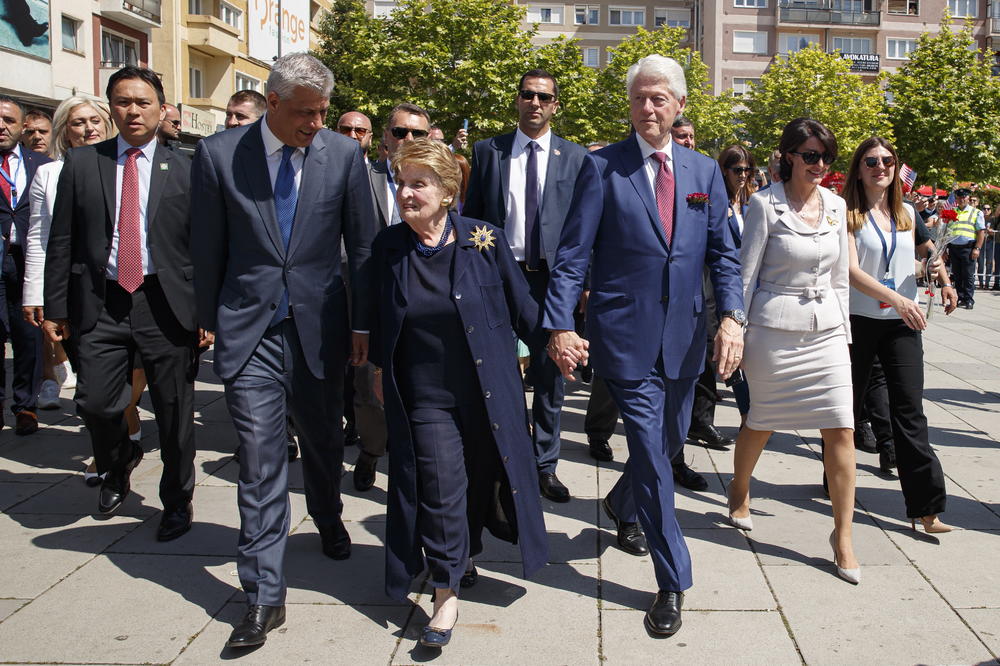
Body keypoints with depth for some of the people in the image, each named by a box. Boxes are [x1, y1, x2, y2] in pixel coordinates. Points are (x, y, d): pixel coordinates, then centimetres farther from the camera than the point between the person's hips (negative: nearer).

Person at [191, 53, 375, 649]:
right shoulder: (218, 154, -3)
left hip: (319, 325, 2)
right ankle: (265, 596, 8)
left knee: (324, 442, 18)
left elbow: (363, 243, 3)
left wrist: (364, 323, 3)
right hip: (249, 328, -1)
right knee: (260, 461, -2)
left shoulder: (343, 154, -1)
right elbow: (208, 248, 4)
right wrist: (210, 320, 7)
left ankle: (329, 521, 49)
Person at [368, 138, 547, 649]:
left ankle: (465, 556, 42)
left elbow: (520, 305, 1)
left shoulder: (485, 240, -7)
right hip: (425, 396, 0)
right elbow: (379, 319, 10)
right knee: (440, 491, -1)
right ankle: (446, 593, 12)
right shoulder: (388, 247, -1)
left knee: (482, 480, 14)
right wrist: (380, 368, 16)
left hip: (488, 391, 0)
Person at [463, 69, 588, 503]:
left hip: (552, 277, 0)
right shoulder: (488, 151, 6)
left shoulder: (575, 157, 5)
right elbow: (471, 216, 6)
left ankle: (545, 467, 20)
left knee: (550, 377, 7)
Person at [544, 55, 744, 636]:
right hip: (626, 334, -4)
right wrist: (561, 324, -17)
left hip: (685, 335, 5)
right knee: (651, 451, -4)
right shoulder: (602, 167, -3)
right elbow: (573, 254, -7)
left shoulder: (705, 171, 9)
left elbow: (723, 253, 7)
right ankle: (673, 582, 10)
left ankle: (623, 505, 51)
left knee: (670, 442, 19)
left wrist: (732, 316, -10)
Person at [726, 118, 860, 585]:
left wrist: (844, 330, 13)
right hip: (775, 328, -4)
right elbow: (745, 274, -6)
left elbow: (839, 276, 15)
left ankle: (842, 536, 10)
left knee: (842, 429, -2)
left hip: (826, 328, 4)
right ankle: (739, 490, 42)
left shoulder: (835, 206, 8)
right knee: (762, 422, 12)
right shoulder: (765, 204, -7)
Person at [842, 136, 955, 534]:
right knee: (847, 404, 10)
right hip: (859, 319, -3)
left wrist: (942, 279, 3)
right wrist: (897, 298, -27)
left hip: (903, 323, 3)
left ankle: (926, 507, -4)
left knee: (910, 411, -3)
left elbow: (923, 251, 23)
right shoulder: (848, 214, -5)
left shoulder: (906, 213, 9)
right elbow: (851, 270, -16)